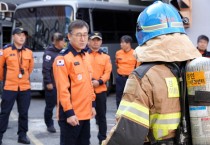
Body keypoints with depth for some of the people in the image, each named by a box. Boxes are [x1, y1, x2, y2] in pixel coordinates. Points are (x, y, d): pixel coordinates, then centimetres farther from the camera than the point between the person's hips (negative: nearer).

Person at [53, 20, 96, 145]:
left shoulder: (86, 56, 12)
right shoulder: (63, 58, -13)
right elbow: (62, 88, -18)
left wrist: (92, 104, 17)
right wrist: (69, 112, -20)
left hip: (85, 113, 8)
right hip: (71, 115, -8)